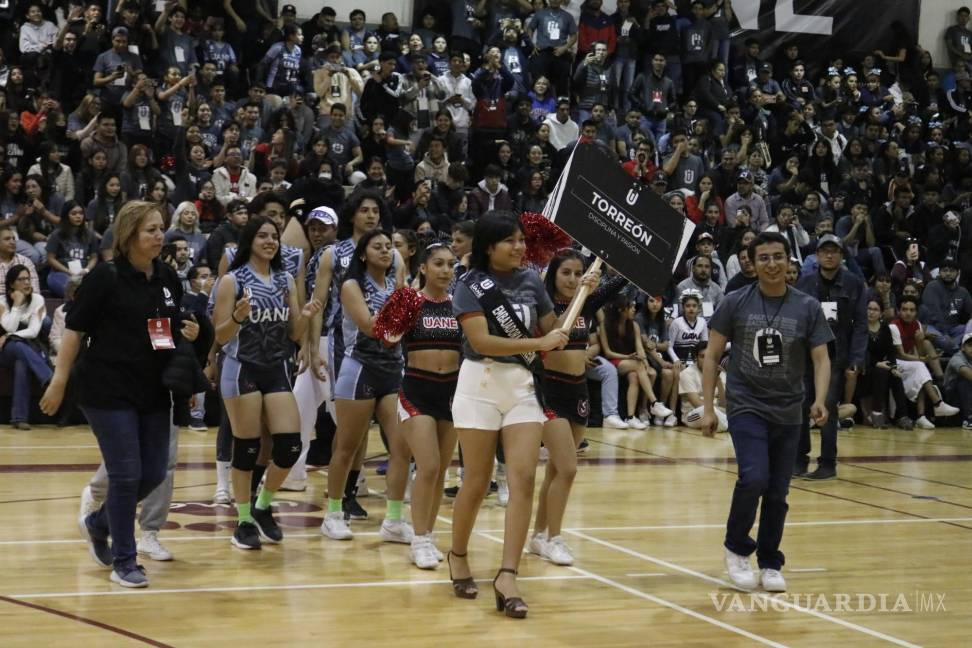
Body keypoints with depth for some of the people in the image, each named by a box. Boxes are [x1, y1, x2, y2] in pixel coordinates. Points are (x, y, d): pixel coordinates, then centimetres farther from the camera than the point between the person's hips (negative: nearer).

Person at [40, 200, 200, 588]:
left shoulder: (168, 278, 8)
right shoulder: (105, 278, -10)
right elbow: (75, 328, -8)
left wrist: (188, 333, -1)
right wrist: (59, 381, -11)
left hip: (153, 392, 7)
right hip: (109, 392, -6)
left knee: (153, 473, 8)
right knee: (126, 475, -6)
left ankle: (98, 524, 33)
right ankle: (123, 562, 9)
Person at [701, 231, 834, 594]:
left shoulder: (807, 308, 0)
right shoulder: (735, 303, -3)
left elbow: (821, 359, 0)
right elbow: (712, 356, 1)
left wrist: (819, 400, -18)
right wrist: (708, 407, -4)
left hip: (787, 413, 2)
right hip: (746, 407, -2)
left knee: (777, 494, 5)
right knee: (754, 478, -19)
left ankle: (770, 563, 23)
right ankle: (736, 548, 3)